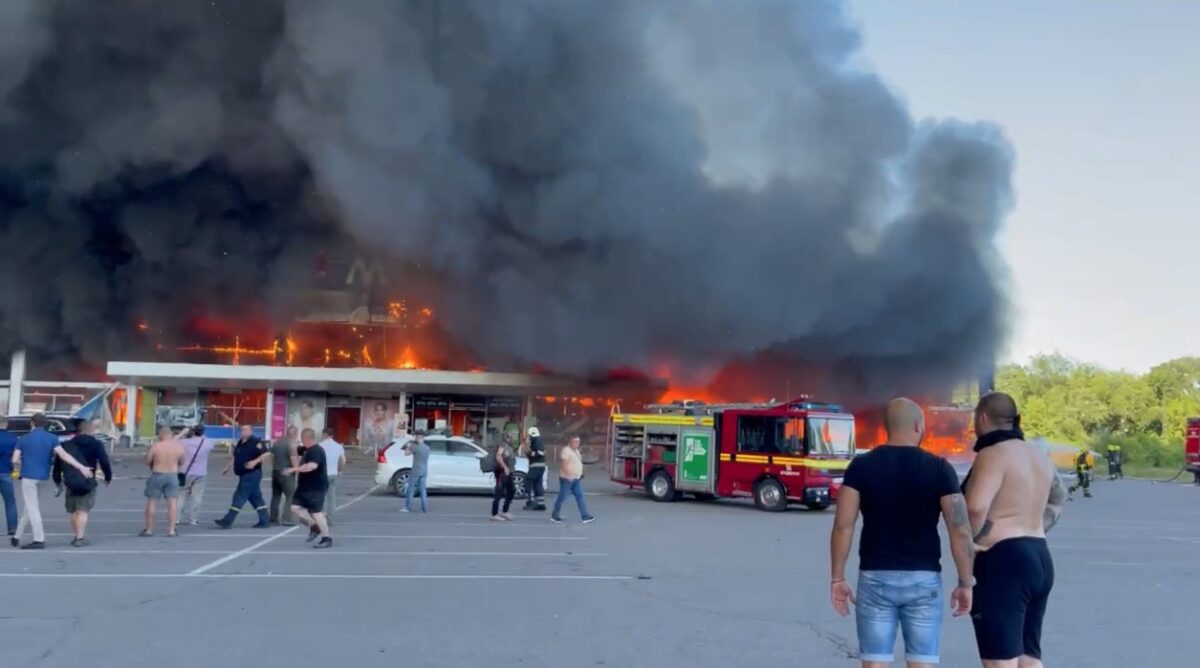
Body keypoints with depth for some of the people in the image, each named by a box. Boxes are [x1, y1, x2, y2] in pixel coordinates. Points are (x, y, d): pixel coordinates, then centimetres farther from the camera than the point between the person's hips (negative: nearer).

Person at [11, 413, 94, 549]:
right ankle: (17, 536, 26)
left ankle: (39, 540, -6)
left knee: (32, 508, -1)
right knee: (30, 506, 17)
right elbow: (63, 455, -14)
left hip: (28, 477, -4)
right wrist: (81, 467, -18)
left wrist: (19, 466, 17)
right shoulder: (52, 438, -2)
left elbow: (14, 460, -7)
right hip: (43, 477, 4)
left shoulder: (23, 439, -4)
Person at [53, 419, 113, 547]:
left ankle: (76, 536, 27)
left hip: (71, 483, 4)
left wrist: (57, 479, 17)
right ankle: (80, 538, -11)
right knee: (83, 511, -4)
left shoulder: (67, 445, 10)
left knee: (72, 510, 18)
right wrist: (108, 477, 6)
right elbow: (104, 462, -8)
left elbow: (58, 462, 10)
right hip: (87, 483, -4)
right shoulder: (96, 445, -2)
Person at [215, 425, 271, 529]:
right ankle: (265, 521, 17)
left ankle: (227, 521, -5)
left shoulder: (256, 442, -12)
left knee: (240, 497, -8)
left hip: (251, 474, -9)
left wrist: (255, 461, -29)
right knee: (256, 498, 11)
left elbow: (267, 453, -20)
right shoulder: (240, 442, 14)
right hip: (244, 475, 9)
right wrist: (228, 467, 19)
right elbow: (236, 457, 25)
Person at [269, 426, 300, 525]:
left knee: (276, 495, 13)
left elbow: (272, 456, 15)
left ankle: (273, 518, 15)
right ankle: (286, 519, -5)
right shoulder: (291, 444, -13)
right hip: (287, 473, -7)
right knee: (289, 496, 0)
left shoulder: (276, 442, 9)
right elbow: (294, 461, -19)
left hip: (275, 472, 7)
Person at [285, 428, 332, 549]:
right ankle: (314, 526, 17)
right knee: (295, 507, 5)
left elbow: (312, 466, -37)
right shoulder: (307, 450, 12)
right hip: (305, 487, 10)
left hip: (316, 488, -10)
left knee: (316, 512, -7)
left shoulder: (316, 451, -20)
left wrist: (294, 469, -33)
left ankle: (327, 539, 0)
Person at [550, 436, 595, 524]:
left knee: (580, 497, 0)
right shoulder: (566, 451, -15)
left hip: (576, 479, 9)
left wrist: (580, 474, 20)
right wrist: (568, 474, -33)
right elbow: (563, 464, -24)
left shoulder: (576, 450, 15)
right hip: (567, 479, -9)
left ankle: (585, 517, -3)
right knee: (562, 497, 0)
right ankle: (554, 516, 13)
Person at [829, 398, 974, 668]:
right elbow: (960, 530, -7)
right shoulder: (939, 468, -3)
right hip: (924, 579, 0)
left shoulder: (861, 466, -2)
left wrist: (837, 578, 0)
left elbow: (843, 526, -7)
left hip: (875, 577, 0)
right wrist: (965, 583, 1)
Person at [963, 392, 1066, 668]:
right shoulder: (1038, 456, 15)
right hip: (1039, 558, 9)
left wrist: (971, 541, -11)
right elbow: (1058, 500, 31)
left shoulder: (993, 454, -14)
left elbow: (976, 507, -28)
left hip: (1004, 560, -9)